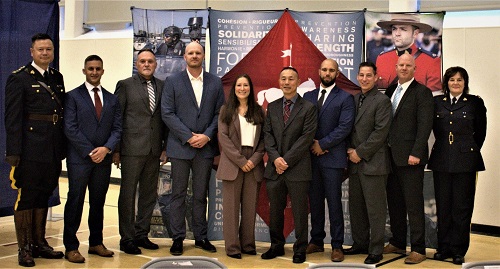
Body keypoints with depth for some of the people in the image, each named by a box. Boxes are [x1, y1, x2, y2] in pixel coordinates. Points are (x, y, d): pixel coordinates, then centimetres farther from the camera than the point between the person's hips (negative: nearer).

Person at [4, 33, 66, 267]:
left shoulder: (57, 78, 13)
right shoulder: (19, 78, -5)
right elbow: (12, 118, -10)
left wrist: (63, 147, 9)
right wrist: (13, 152, -16)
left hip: (53, 149, 6)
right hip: (30, 150, -6)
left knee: (44, 195, 14)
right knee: (26, 197, 1)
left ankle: (39, 243, 26)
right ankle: (24, 248, 10)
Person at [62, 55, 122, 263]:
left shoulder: (112, 99, 13)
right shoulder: (73, 96, 1)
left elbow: (117, 128, 8)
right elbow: (70, 129, -7)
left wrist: (107, 148, -9)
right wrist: (90, 151, -12)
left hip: (103, 158, 4)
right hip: (79, 158, -4)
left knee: (98, 202, 10)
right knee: (75, 201, -1)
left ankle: (96, 243, 20)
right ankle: (71, 247, 6)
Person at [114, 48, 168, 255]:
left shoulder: (162, 86, 11)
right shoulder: (125, 85, 1)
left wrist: (165, 147, 6)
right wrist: (116, 150, -6)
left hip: (154, 150, 4)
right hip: (132, 149, -4)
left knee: (149, 194, 10)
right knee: (128, 194, 1)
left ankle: (141, 235, 22)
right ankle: (127, 239, 10)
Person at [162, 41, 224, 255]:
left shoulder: (215, 82, 8)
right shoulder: (173, 81, 2)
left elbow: (220, 113, 5)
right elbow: (167, 113, -5)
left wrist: (207, 136, -9)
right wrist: (188, 137, -12)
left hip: (206, 147, 2)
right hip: (180, 147, -2)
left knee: (201, 195, 10)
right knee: (178, 194, 4)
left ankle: (201, 237, 19)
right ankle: (178, 238, 12)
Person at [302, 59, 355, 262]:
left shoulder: (345, 98, 0)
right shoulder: (308, 96, 14)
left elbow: (345, 127, -9)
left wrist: (322, 144, -12)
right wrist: (311, 144, -7)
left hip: (333, 157, -4)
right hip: (311, 156, 4)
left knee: (334, 202, -1)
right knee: (315, 201, 10)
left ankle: (337, 246, 6)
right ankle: (316, 241, 19)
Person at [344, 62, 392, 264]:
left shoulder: (382, 101, -7)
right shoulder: (353, 99, 14)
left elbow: (380, 132, -13)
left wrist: (360, 152, -12)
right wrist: (350, 151, 2)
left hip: (373, 163, -7)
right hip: (355, 163, 7)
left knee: (375, 209, -1)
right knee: (356, 207, 13)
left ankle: (376, 250, 8)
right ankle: (360, 244, 25)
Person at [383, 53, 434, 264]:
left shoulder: (422, 92, -5)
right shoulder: (390, 90, 15)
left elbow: (425, 126, -12)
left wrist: (416, 153, -19)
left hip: (410, 157, -7)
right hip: (391, 157, 7)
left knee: (414, 204, -3)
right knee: (394, 202, 13)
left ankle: (418, 249, 5)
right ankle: (397, 243, 25)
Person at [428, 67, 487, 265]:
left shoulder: (475, 103, 1)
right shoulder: (437, 102, 8)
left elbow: (481, 132, 6)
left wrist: (469, 151, 7)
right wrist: (443, 147, 9)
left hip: (465, 160, -2)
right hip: (441, 161, 3)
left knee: (462, 207, 2)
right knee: (443, 206, 7)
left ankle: (458, 250, 11)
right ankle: (444, 247, 17)